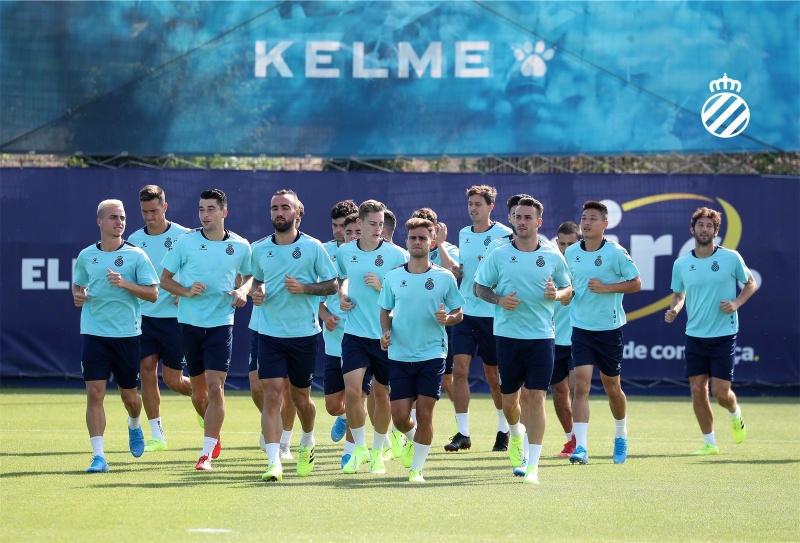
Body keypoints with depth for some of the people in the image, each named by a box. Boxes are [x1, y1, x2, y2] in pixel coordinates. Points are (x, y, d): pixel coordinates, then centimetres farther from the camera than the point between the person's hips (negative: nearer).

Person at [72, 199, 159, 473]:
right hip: (93, 334, 1)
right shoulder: (86, 256, 6)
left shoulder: (135, 255, -2)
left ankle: (134, 426, 45)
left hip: (127, 334, -1)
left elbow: (153, 294, -5)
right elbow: (77, 285, 23)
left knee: (129, 395, 10)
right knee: (94, 393, -10)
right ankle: (98, 455, -9)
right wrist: (78, 296, -1)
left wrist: (125, 284, -20)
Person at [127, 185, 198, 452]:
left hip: (174, 317, -4)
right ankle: (156, 435, 4)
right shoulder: (135, 239, 6)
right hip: (144, 316, 4)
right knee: (147, 370, -4)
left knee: (173, 379, -2)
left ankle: (203, 399, 30)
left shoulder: (183, 236, -6)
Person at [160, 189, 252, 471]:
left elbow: (248, 276, 16)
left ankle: (207, 452, -8)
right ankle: (214, 438, 35)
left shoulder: (240, 246, 0)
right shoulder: (186, 242, -2)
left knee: (215, 387, -13)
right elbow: (165, 278, 4)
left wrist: (242, 291, -6)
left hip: (221, 323, -1)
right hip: (189, 322, 1)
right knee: (199, 390, 10)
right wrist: (187, 291, -14)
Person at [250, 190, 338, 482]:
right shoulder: (260, 250, 5)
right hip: (270, 334, 1)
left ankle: (307, 444, 41)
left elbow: (332, 284, 0)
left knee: (300, 397, 12)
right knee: (271, 395, -12)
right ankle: (273, 462, -17)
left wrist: (304, 288, -17)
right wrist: (256, 292, -1)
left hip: (304, 334, -1)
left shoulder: (313, 247, -4)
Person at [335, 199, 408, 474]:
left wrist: (382, 286, -16)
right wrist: (342, 294, 5)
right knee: (352, 390, -13)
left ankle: (377, 452, 27)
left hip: (385, 335, -1)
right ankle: (359, 449, 4)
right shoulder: (344, 252, 4)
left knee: (381, 394, 8)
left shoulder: (395, 254, -5)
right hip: (355, 334, 1)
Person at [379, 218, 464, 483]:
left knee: (424, 412, -5)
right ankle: (411, 438, 35)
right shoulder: (393, 277, 4)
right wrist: (386, 331, -5)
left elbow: (458, 313, 6)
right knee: (399, 416, 0)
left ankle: (417, 468, 7)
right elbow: (385, 310, 14)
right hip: (399, 355, 2)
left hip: (432, 355, -2)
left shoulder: (445, 277, -1)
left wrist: (447, 318, -17)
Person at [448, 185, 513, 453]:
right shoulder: (463, 234, 11)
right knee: (459, 369, -8)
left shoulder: (503, 234, -6)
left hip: (492, 314, -4)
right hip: (464, 311, 4)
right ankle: (463, 433, -5)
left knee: (494, 376, 5)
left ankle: (504, 430, 23)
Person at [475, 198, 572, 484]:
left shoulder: (553, 257, 3)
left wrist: (557, 294, -10)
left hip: (541, 336, -1)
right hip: (507, 334, 1)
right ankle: (515, 434, 44)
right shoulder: (498, 255, 2)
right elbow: (479, 287, 8)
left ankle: (532, 465, -7)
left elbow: (567, 289, 13)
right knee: (509, 399, 9)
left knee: (536, 398, -9)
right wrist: (498, 299, -11)